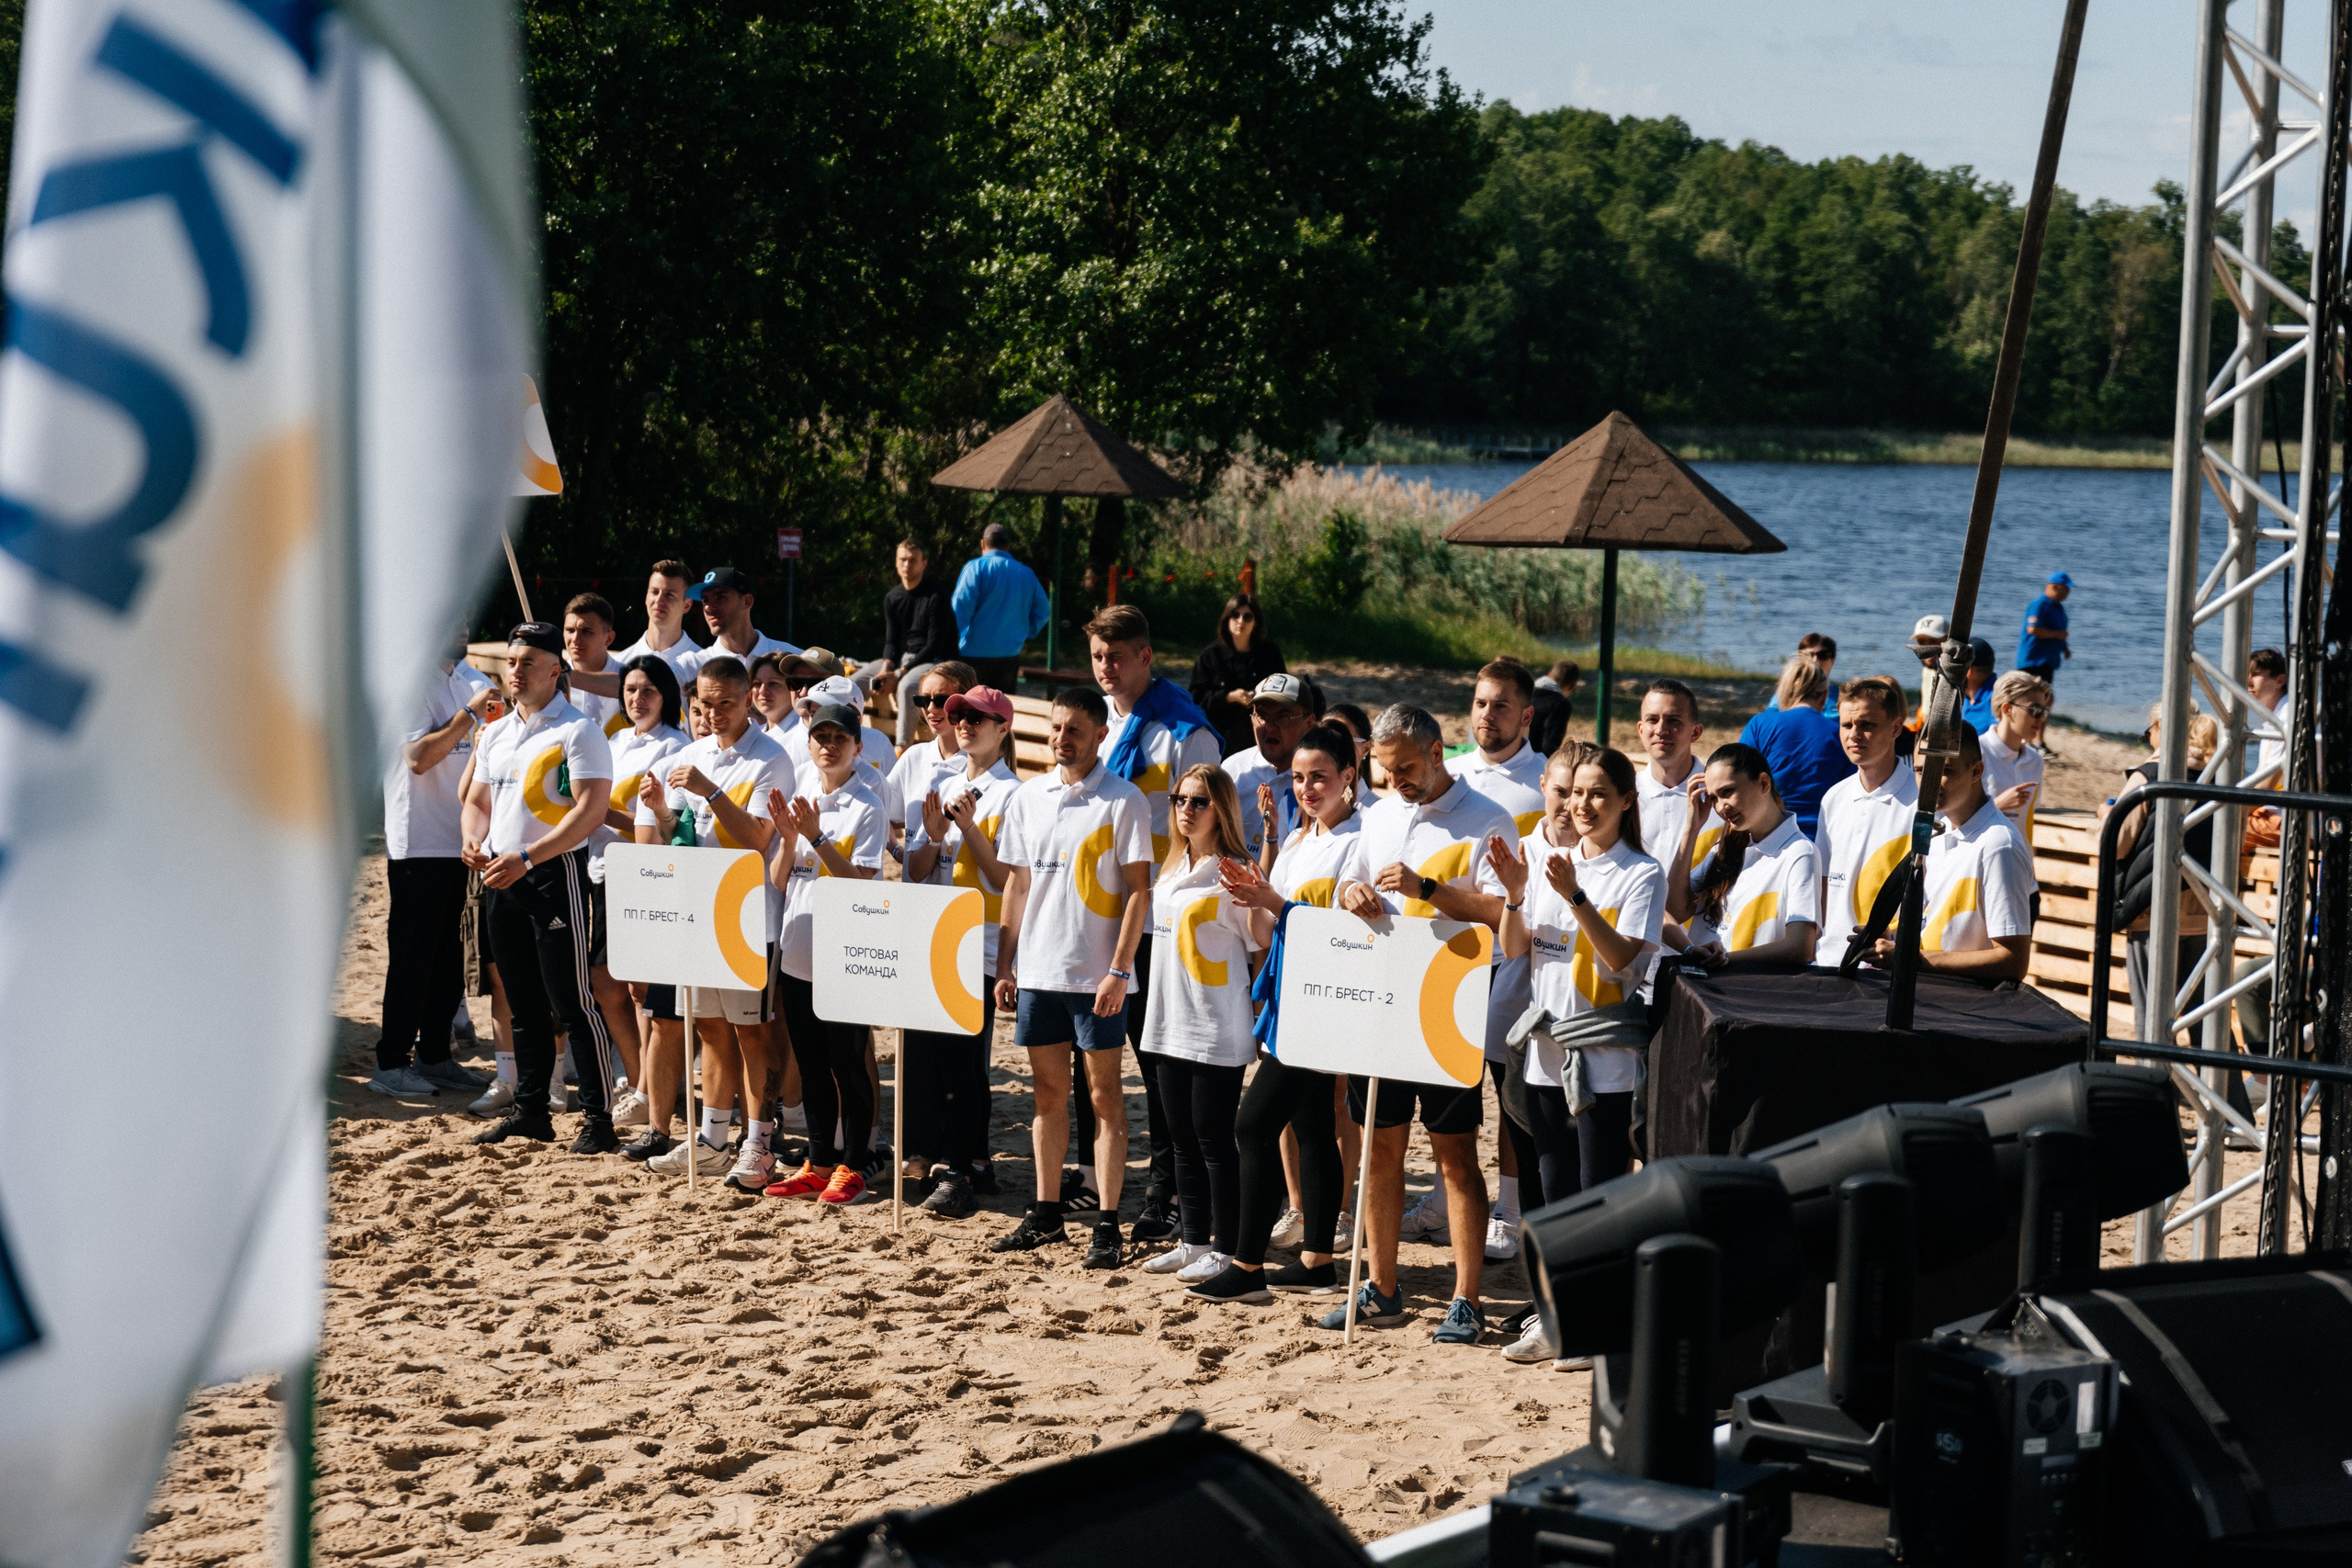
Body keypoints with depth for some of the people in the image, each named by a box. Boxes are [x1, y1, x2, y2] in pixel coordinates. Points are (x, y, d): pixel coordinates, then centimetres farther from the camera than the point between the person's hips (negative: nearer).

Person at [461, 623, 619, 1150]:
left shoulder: (578, 731, -8)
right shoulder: (495, 735, 16)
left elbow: (590, 810, -17)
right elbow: (478, 800, 23)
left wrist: (526, 857, -22)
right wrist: (474, 841, -1)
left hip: (557, 873, -7)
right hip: (503, 880, 7)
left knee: (572, 1003, -10)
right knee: (524, 1006, 13)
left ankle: (598, 1119, -8)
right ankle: (529, 1111, 20)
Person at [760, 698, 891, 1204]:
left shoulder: (867, 809, -8)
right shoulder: (798, 801, 10)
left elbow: (859, 880, -16)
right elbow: (779, 881, 9)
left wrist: (816, 837, -23)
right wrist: (789, 839, -9)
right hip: (798, 952, 6)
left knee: (848, 1066, 0)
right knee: (811, 1067, 13)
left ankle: (852, 1167, 7)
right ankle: (818, 1163, 21)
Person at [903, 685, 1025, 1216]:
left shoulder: (1011, 794, -4)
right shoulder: (942, 788, 16)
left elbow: (1006, 879, -9)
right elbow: (917, 872, 13)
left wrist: (968, 827, -16)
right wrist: (934, 835, -6)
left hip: (979, 944, -7)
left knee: (959, 1055, -9)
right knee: (925, 1053, 6)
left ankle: (955, 1172, -4)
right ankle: (975, 1163, 15)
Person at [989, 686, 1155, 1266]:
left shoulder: (1123, 801, -6)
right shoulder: (1029, 798, 9)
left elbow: (1138, 891, -8)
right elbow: (1017, 885, 14)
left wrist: (1118, 971, -14)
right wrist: (1005, 966, 9)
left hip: (1097, 974, -5)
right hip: (1038, 970, 5)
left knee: (1104, 1092, -1)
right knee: (1048, 1089, 11)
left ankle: (1107, 1223, -1)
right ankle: (1045, 1213, 19)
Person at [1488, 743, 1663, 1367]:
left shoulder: (1642, 875, -8)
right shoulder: (1547, 859, 7)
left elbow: (1621, 959, -19)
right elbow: (1515, 950, 6)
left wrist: (1574, 896, -28)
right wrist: (1514, 894, -11)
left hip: (1605, 1052, -6)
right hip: (1547, 1045, 6)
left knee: (1600, 1189, -3)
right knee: (1555, 1188, 13)